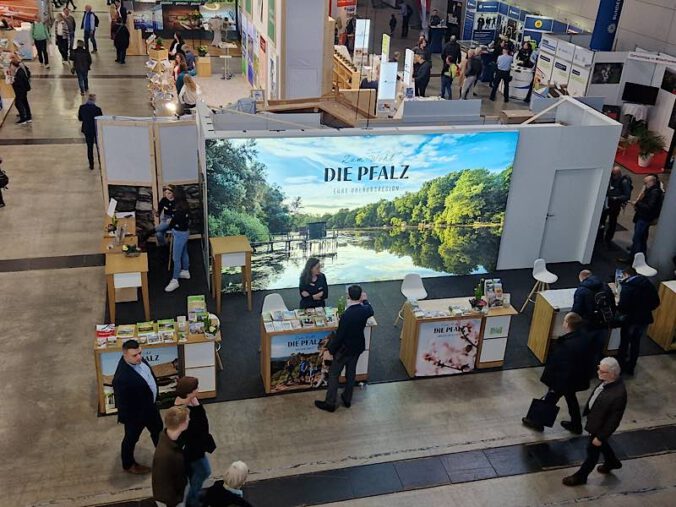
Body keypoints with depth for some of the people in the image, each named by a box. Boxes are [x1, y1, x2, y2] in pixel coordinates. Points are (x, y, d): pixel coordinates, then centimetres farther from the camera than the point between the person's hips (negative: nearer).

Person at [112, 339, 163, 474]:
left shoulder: (137, 359, -16)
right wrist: (127, 419, -15)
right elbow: (122, 403, -27)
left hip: (150, 404, 8)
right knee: (131, 438, 21)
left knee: (158, 430, 29)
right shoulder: (122, 377, -41)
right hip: (135, 412, -8)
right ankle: (129, 465, 47)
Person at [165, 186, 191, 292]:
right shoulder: (185, 205, -3)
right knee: (184, 253, 25)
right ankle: (186, 272, 43)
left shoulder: (179, 210, -29)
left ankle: (174, 281, 2)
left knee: (176, 258, -4)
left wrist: (170, 225, 6)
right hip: (185, 232, 10)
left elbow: (172, 224, -17)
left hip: (180, 234, -10)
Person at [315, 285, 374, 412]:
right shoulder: (364, 310, -14)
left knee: (334, 374, 9)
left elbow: (339, 335, -23)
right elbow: (371, 311, 14)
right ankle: (347, 399, 36)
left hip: (344, 349, -6)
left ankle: (330, 403, 17)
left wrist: (331, 348, -8)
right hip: (358, 347, 6)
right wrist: (365, 300, 31)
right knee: (351, 373, 22)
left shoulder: (346, 316, -32)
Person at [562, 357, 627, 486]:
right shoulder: (607, 381, -16)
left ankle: (580, 476, 39)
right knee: (602, 444, 32)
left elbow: (614, 420, -28)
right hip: (594, 419, 8)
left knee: (592, 451, 16)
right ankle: (612, 462, 61)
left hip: (600, 426, -8)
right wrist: (587, 411, 17)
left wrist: (601, 436, -18)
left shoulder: (618, 394, -39)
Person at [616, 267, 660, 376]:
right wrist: (645, 309, 15)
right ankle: (630, 368, 33)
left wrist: (618, 307, -3)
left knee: (624, 343, 13)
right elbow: (656, 302, 5)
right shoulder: (648, 283, 2)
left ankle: (619, 366, 25)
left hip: (631, 320, -6)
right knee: (636, 343, 21)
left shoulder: (627, 287, -18)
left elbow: (622, 307, -24)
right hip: (645, 319, 6)